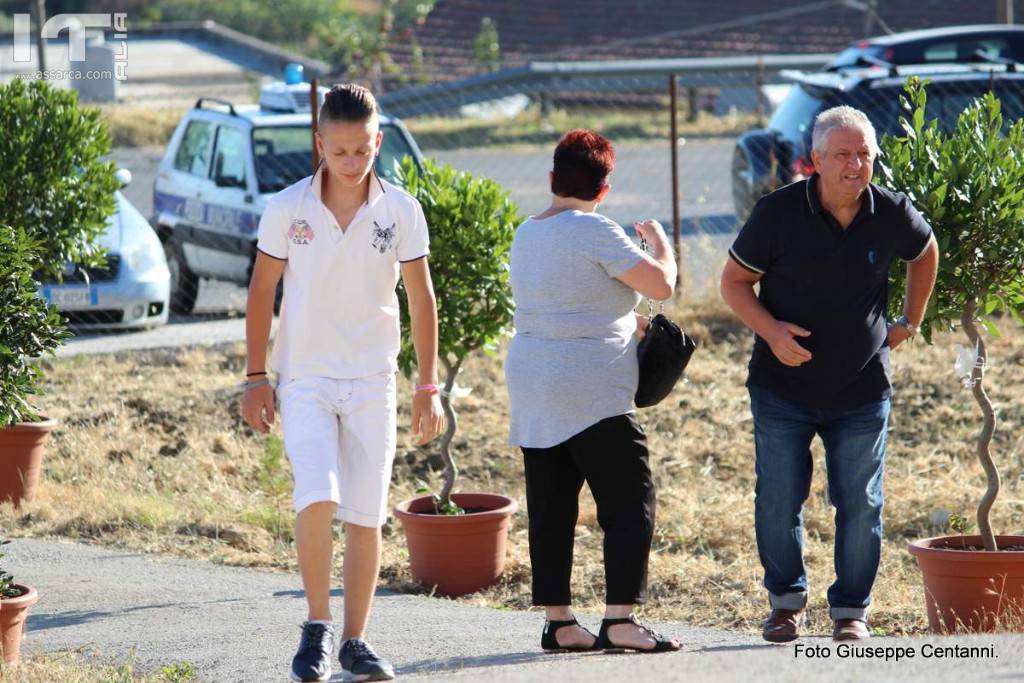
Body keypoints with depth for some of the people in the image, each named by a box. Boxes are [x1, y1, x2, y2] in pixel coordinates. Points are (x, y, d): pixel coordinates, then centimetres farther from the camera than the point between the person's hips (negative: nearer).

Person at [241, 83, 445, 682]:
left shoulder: (401, 210, -3)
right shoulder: (287, 208, -6)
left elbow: (421, 298, 5)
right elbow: (262, 291, 4)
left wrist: (429, 387, 4)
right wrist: (256, 377, 2)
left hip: (374, 380, 2)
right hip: (305, 378, -2)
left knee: (367, 515, 4)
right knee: (317, 498, -19)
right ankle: (317, 627, -2)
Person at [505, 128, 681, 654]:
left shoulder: (526, 235, 13)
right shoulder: (594, 232, -12)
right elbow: (661, 284, -12)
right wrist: (660, 242, 8)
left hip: (530, 388, 8)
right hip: (592, 394, -8)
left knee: (550, 509, 8)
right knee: (628, 503, -3)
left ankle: (557, 621, 10)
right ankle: (620, 620, -10)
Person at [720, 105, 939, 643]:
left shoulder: (892, 215, -5)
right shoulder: (777, 213, -12)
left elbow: (925, 253, 18)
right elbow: (733, 281, -3)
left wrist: (910, 322, 15)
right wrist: (770, 330, -19)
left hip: (862, 391, 1)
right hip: (782, 388, -1)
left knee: (860, 506, 2)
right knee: (778, 501, 2)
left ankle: (851, 609, 16)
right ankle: (786, 600, 20)